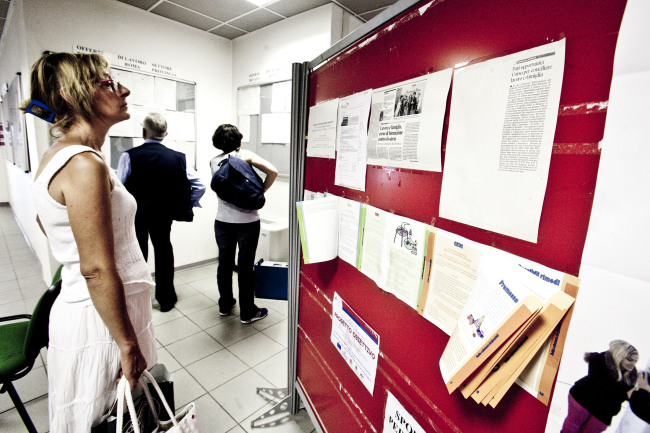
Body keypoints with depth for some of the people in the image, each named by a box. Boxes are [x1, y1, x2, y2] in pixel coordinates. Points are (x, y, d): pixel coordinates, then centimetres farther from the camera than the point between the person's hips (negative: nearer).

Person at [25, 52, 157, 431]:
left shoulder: (57, 155, 10)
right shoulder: (85, 164, -22)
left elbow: (46, 222, 22)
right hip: (103, 318, -9)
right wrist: (128, 345, -17)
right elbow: (97, 269, -25)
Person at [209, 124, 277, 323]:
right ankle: (247, 312, 18)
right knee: (245, 267, 5)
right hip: (247, 221, -4)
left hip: (222, 221, 4)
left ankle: (225, 305, 34)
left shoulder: (214, 162, 6)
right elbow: (272, 171, -16)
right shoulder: (245, 155, -6)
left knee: (225, 263, 17)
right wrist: (261, 192, -6)